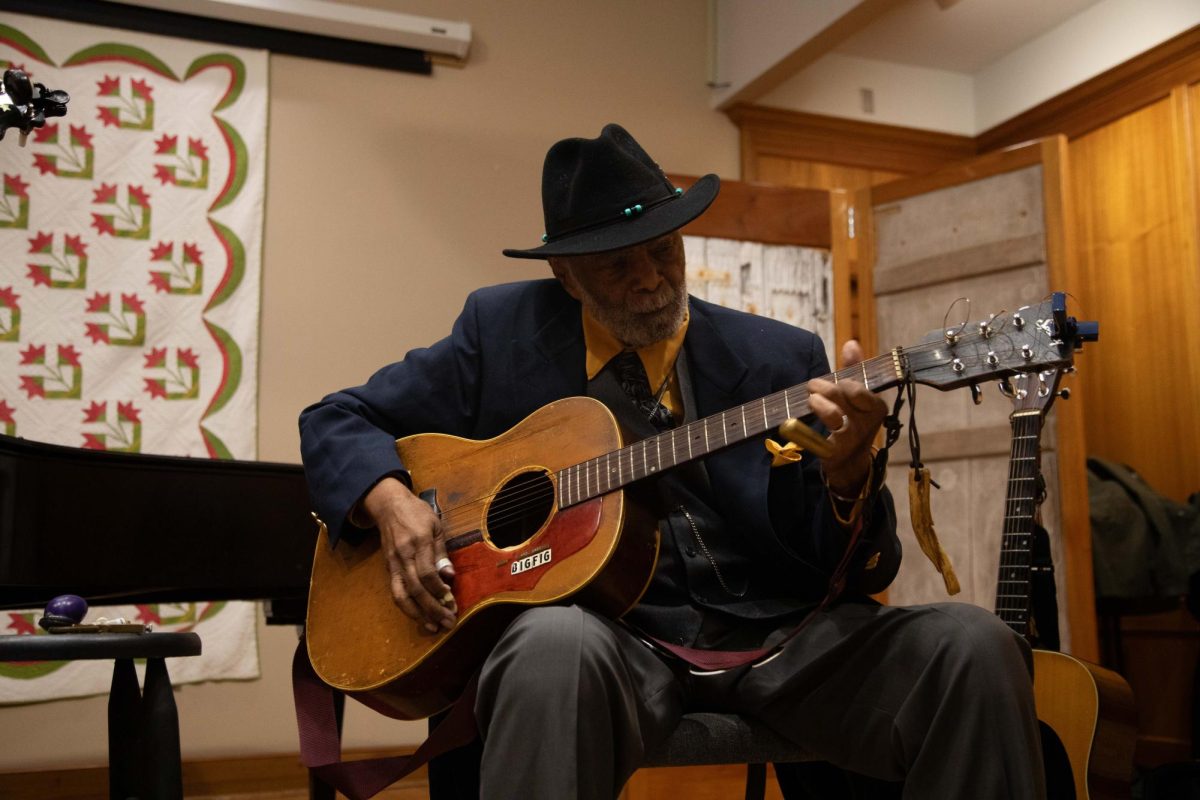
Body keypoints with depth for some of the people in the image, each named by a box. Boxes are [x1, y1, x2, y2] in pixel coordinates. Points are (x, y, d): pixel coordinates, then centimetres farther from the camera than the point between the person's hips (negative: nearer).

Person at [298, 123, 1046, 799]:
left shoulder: (782, 357, 8)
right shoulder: (503, 331, 7)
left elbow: (859, 574, 7)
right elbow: (337, 421, 14)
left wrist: (848, 475, -17)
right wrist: (392, 500, -9)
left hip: (777, 638, 3)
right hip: (609, 635, -2)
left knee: (974, 646, -22)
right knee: (557, 645, -38)